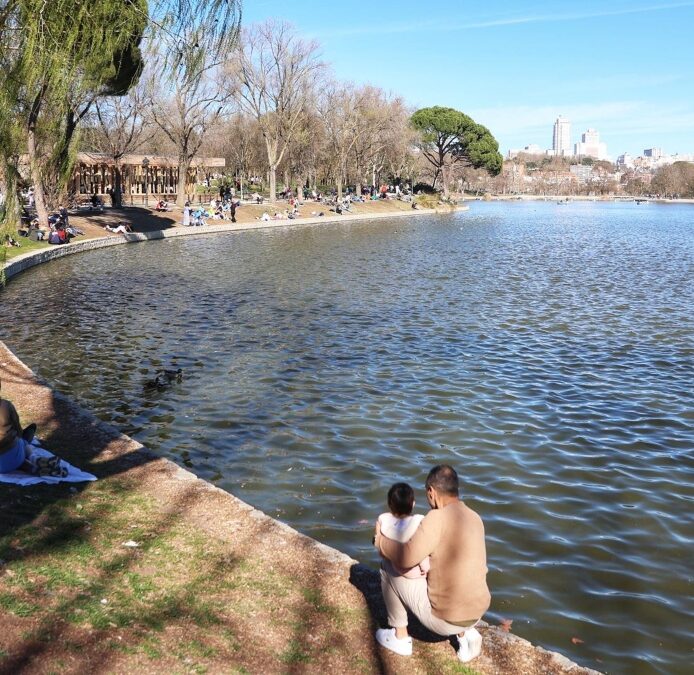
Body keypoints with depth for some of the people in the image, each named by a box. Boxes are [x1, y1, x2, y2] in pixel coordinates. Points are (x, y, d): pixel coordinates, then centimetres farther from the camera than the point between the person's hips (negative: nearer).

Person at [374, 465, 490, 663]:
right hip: (476, 613, 7)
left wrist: (381, 541, -4)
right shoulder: (474, 519, 3)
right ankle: (465, 633, 20)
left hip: (445, 619, -7)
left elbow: (405, 558, -23)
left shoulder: (438, 518, -21)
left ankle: (400, 637, 22)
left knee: (388, 571, 9)